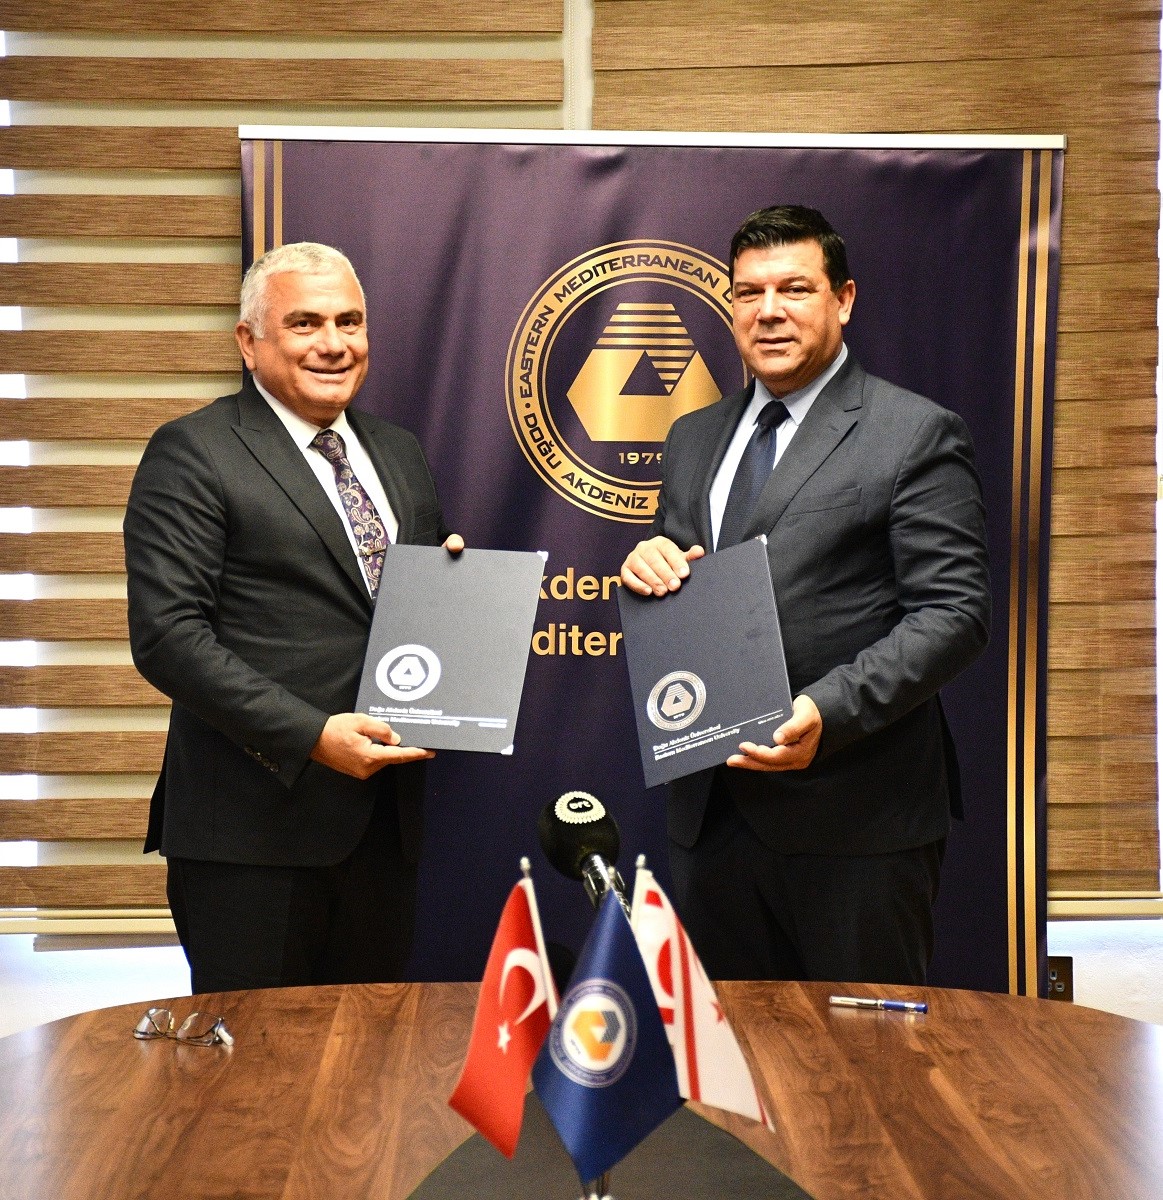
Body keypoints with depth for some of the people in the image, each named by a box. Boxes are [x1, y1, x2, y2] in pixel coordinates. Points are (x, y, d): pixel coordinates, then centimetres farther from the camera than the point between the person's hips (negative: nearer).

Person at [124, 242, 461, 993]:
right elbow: (168, 635, -14)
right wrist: (312, 734, -20)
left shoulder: (399, 454, 16)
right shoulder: (192, 454, -6)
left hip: (385, 818, 6)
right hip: (254, 830, -6)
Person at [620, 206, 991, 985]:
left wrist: (830, 712, -24)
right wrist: (647, 569, -3)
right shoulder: (694, 438, 15)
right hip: (714, 809, 6)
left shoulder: (916, 435, -4)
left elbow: (954, 613, -11)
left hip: (855, 812, -5)